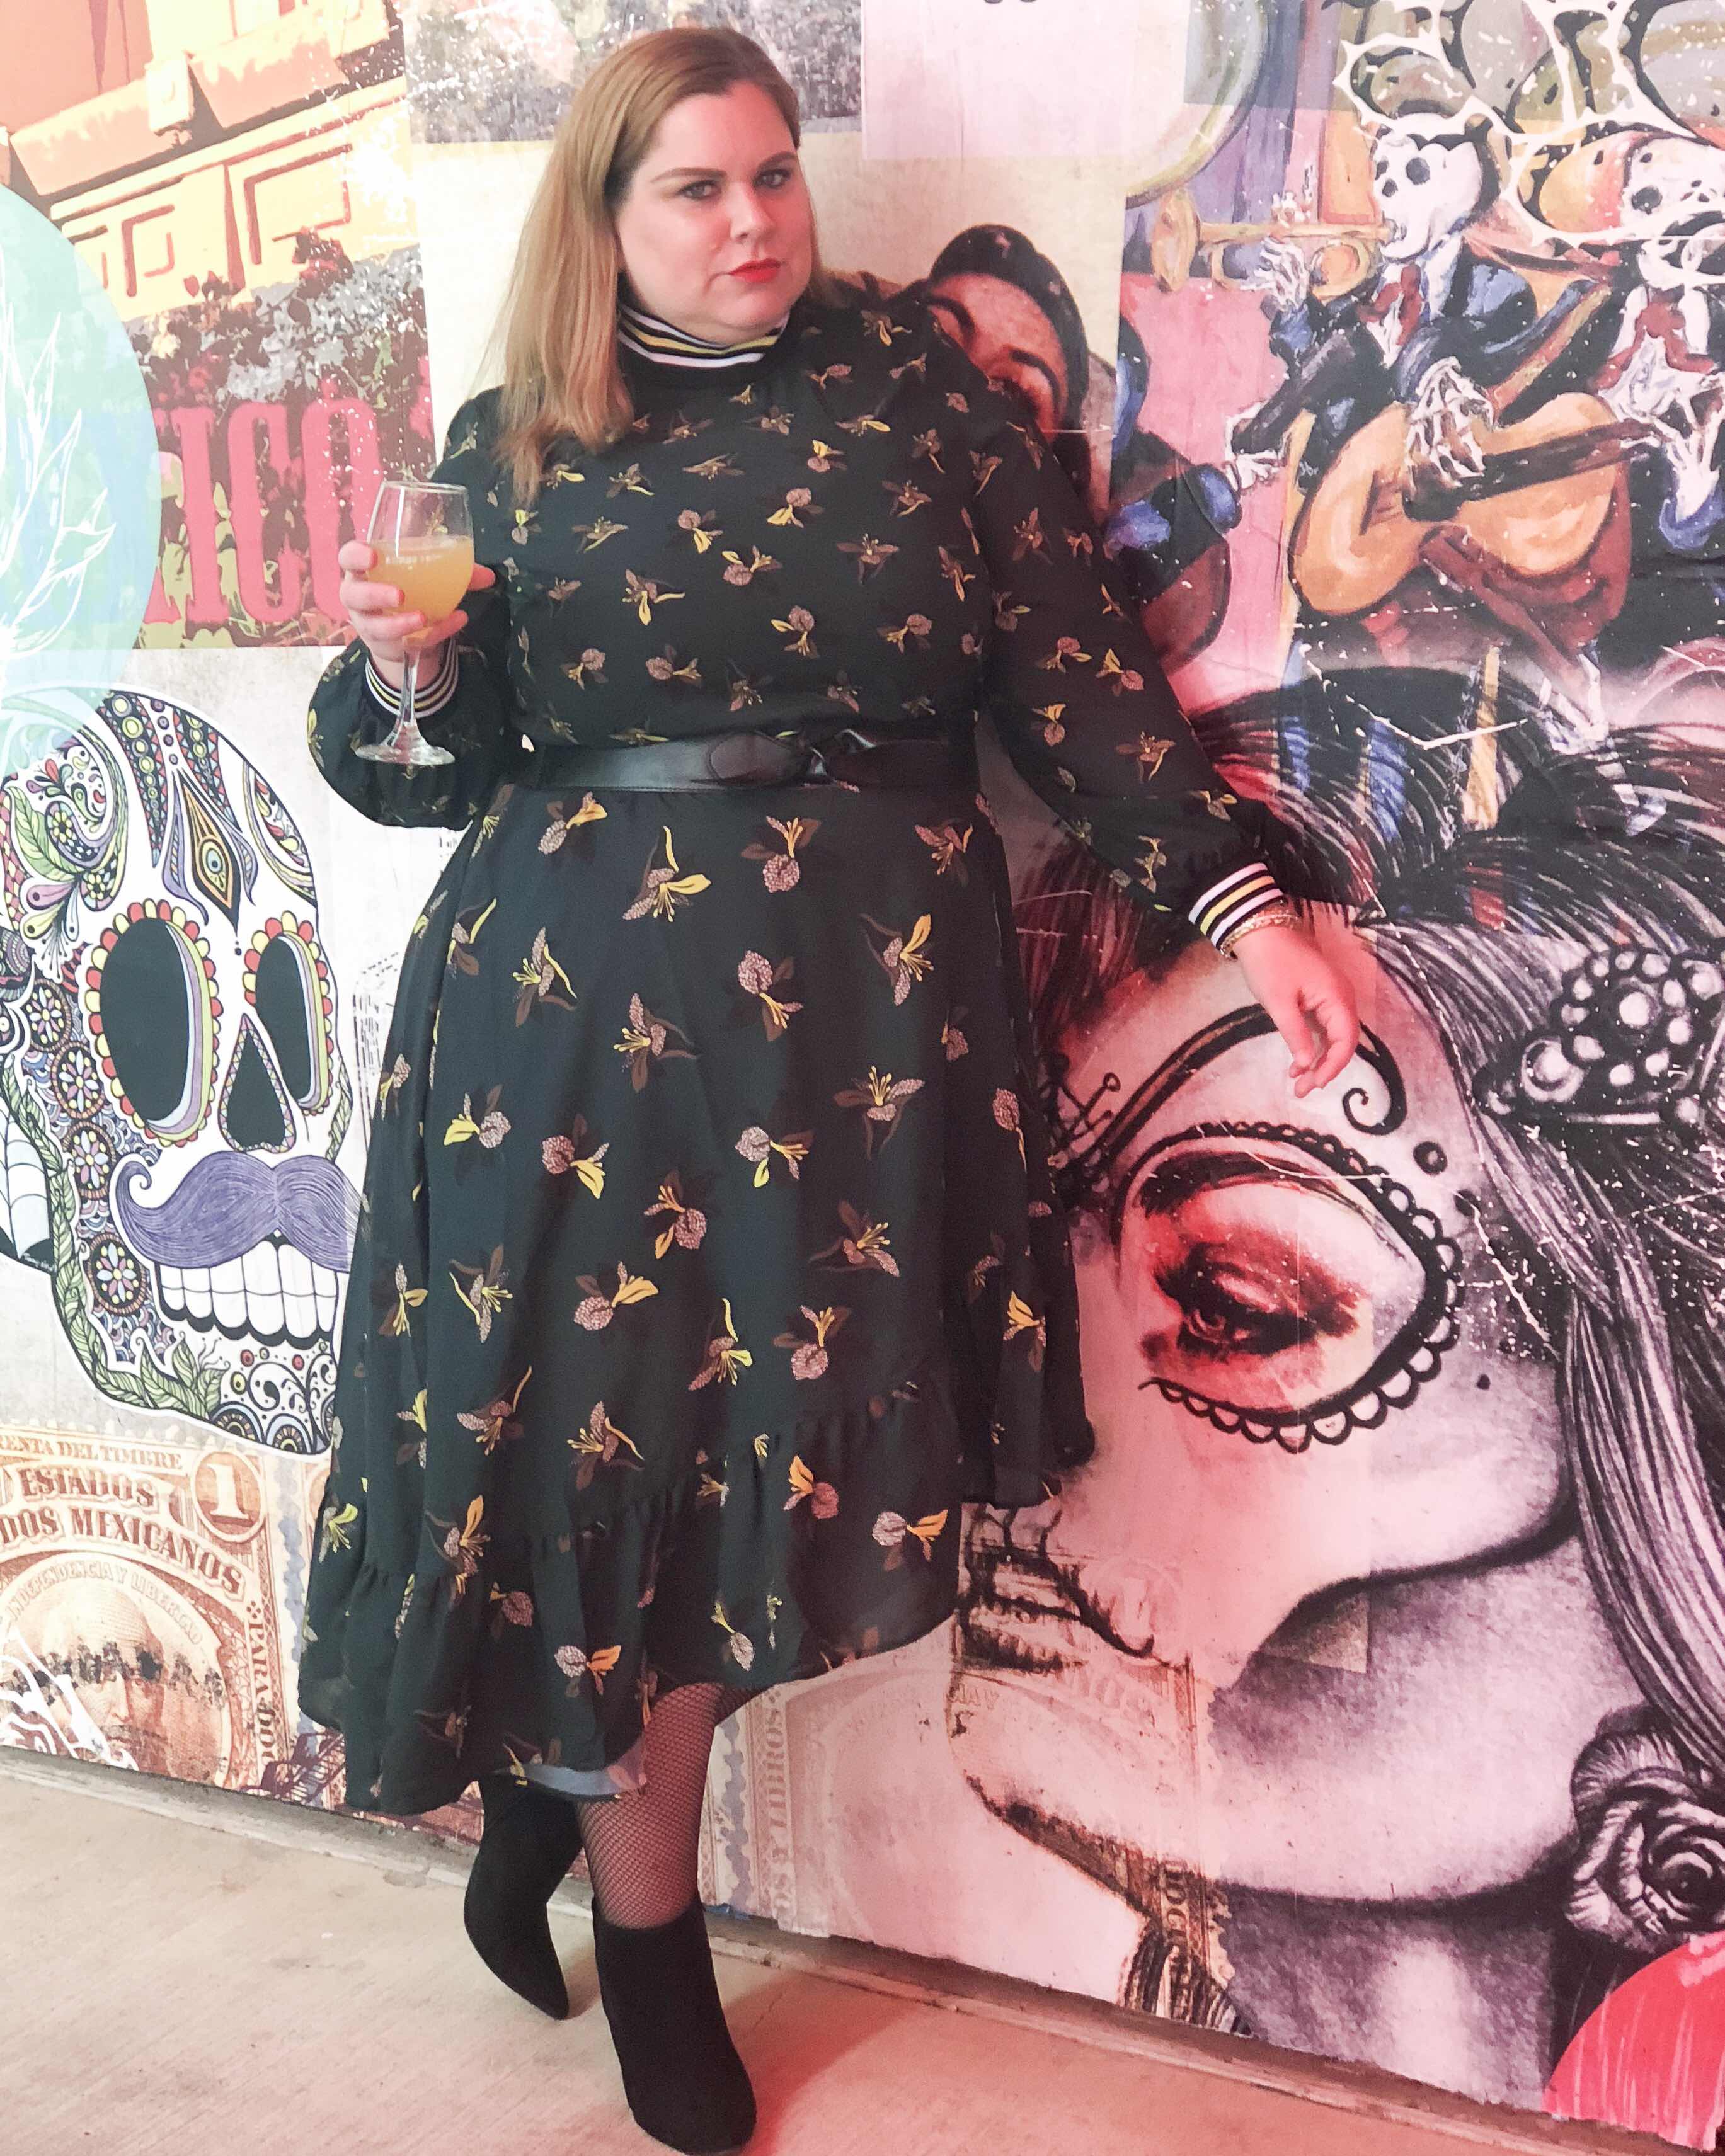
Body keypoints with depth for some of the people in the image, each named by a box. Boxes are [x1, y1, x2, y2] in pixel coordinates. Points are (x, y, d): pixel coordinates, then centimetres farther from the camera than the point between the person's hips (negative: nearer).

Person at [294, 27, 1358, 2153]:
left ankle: (543, 1799, 31)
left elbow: (1072, 674, 4)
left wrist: (1245, 903, -4)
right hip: (585, 1004, -1)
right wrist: (404, 668, -14)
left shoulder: (917, 392, 8)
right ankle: (652, 1963, 21)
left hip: (868, 999, 1)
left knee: (765, 1449, 4)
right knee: (609, 1440, 2)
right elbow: (433, 767, 8)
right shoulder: (511, 450, 8)